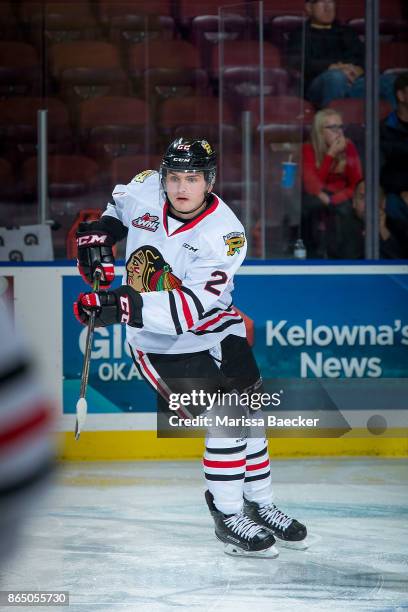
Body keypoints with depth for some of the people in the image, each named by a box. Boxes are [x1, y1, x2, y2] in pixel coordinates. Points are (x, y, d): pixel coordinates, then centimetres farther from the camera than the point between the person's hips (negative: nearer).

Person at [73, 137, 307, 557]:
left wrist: (123, 305, -41)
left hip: (211, 324, 1)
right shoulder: (145, 190, -14)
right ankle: (228, 515, -5)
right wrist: (99, 234, -2)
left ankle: (259, 504, 25)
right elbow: (119, 206, 16)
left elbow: (190, 306, -33)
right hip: (156, 340, -1)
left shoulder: (224, 234, -22)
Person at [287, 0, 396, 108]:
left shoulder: (346, 32, 33)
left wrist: (358, 69, -9)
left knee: (391, 82, -26)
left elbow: (363, 57, 18)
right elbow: (297, 62, 0)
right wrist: (332, 67, -18)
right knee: (336, 76, -40)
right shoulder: (300, 34, 20)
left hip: (355, 81, 4)